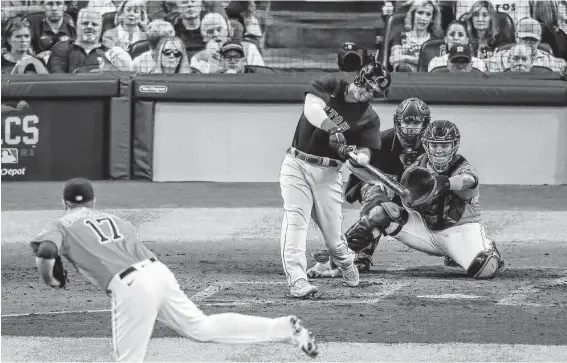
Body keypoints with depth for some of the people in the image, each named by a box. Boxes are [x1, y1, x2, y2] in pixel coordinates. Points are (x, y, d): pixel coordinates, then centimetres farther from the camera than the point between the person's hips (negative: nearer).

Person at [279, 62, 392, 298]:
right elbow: (311, 109, -19)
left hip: (328, 172, 1)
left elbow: (365, 154, -7)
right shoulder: (330, 86, -1)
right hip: (296, 164, -1)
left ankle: (345, 262, 35)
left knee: (332, 232, 2)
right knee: (295, 219, -17)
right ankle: (296, 280, -23)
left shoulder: (369, 118, 2)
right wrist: (333, 129, -34)